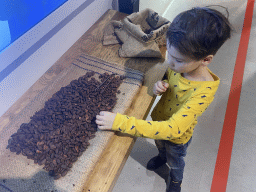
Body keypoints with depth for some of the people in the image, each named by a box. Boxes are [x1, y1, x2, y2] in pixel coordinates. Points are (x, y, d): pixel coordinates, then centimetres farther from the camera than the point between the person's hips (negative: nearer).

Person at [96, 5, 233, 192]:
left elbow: (172, 129, -49)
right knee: (160, 144, 37)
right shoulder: (179, 64, -23)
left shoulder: (203, 91, -42)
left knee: (175, 162, 29)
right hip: (160, 120, 5)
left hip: (177, 136, -4)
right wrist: (161, 85, -26)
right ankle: (163, 156, 73)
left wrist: (120, 122, -54)